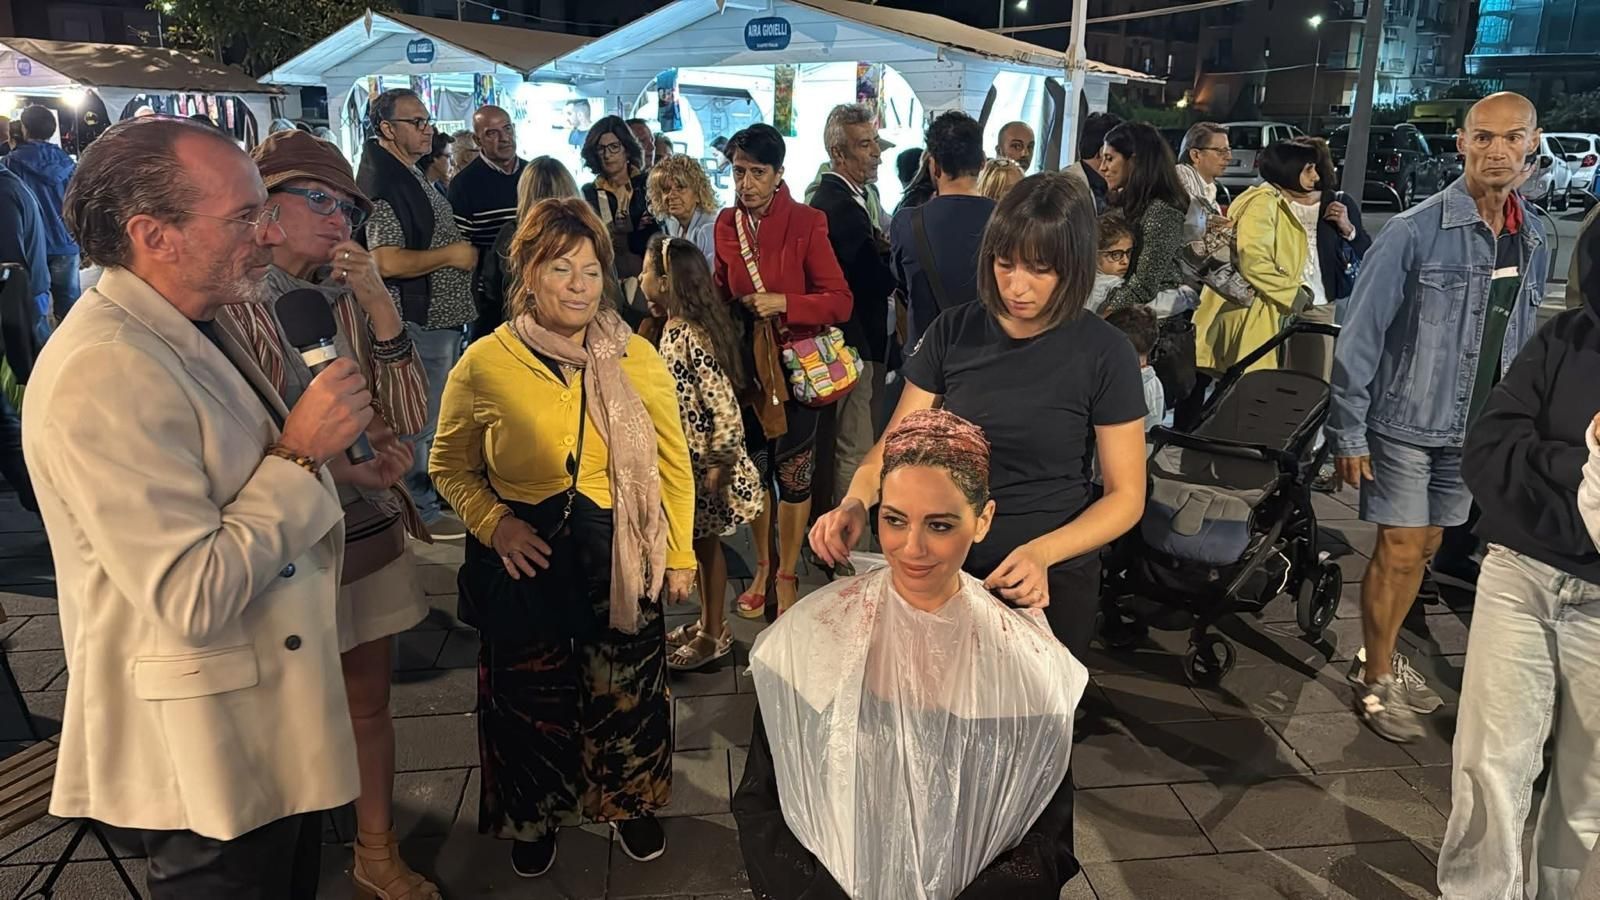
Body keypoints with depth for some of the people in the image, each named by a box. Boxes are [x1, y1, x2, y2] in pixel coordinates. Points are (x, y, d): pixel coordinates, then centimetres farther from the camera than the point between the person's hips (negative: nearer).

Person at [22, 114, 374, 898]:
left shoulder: (185, 332, 6)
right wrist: (302, 455, -22)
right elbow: (193, 599, -29)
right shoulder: (103, 374, -26)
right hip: (204, 760, -9)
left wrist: (328, 461, 0)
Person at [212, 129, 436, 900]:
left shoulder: (349, 300, -1)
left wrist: (380, 306, -16)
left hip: (371, 534, 4)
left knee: (369, 705, 17)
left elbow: (409, 418, -7)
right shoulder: (227, 307, -14)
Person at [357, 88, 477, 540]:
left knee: (437, 414, 20)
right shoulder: (384, 186, -18)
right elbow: (386, 261, -26)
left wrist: (463, 253, 11)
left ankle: (436, 494, 34)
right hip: (419, 320, -10)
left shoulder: (415, 177, 14)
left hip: (444, 316, 10)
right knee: (420, 421, 0)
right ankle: (421, 512, 11)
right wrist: (451, 255, -17)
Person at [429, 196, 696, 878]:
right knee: (530, 699, 17)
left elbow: (673, 463, 1)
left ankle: (631, 803, 43)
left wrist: (679, 555, 1)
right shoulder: (484, 363, -8)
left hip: (621, 561, 1)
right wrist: (493, 522, -14)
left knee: (627, 692, 15)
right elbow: (450, 466, 3)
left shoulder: (637, 359, -5)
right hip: (527, 562, -1)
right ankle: (533, 819, 43)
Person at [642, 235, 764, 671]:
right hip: (684, 460, 8)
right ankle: (706, 623, 34)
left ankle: (714, 634, 22)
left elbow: (726, 408, -25)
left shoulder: (692, 336, -24)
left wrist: (719, 467, -20)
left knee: (705, 545, 6)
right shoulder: (673, 328, 4)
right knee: (700, 544, 19)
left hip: (705, 464, -8)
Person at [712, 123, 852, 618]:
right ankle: (763, 566, 32)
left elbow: (840, 301, -13)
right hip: (745, 364, 4)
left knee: (794, 475, 5)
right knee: (753, 469, 12)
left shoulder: (806, 223, -12)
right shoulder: (727, 224, 2)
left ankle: (787, 575, 23)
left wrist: (784, 303, -25)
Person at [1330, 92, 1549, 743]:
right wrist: (1348, 432, -14)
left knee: (1425, 548, 14)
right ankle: (1374, 680, 15)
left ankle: (1383, 656, 30)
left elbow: (1522, 342, 13)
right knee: (1400, 549, 0)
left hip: (1475, 429, 5)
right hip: (1405, 422, -5)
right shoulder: (1415, 231, -13)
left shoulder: (1533, 242, 5)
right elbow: (1360, 334, -13)